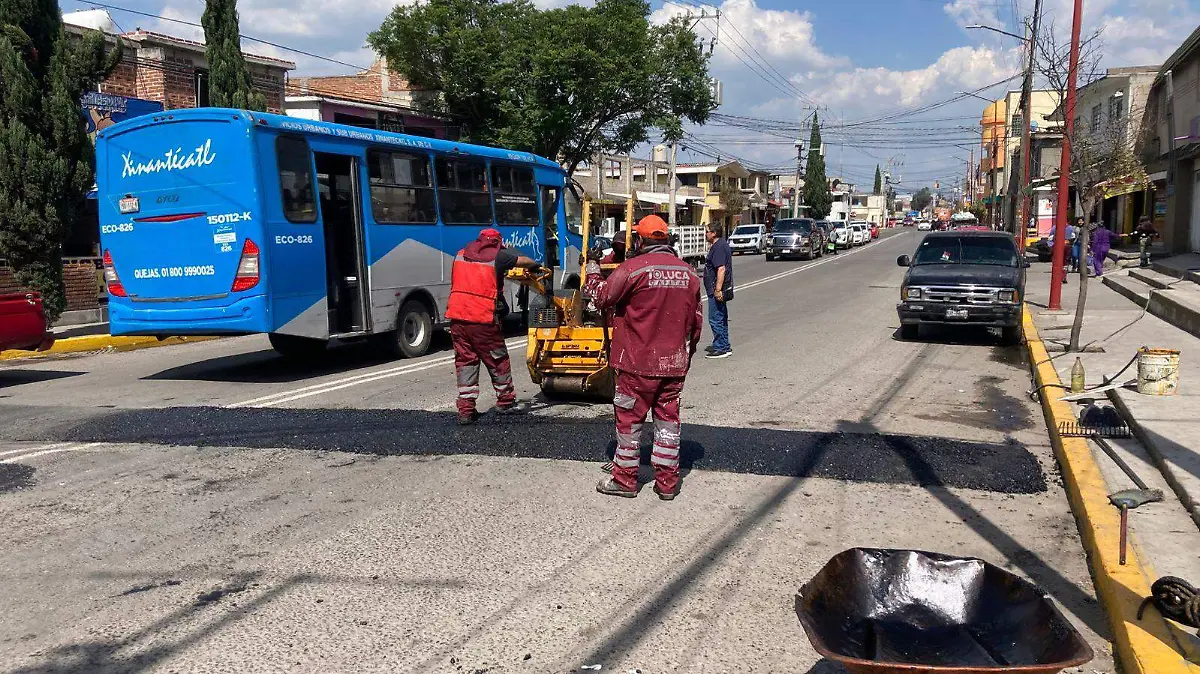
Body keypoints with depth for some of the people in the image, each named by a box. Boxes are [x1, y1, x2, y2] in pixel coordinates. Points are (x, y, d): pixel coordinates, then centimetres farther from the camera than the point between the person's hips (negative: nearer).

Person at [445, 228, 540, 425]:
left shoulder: (461, 255, 14)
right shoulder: (498, 256, 1)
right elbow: (524, 261, 14)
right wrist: (535, 265, 36)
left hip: (457, 316, 4)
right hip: (483, 319, -4)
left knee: (465, 361, 11)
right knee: (497, 360, 14)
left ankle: (465, 410, 7)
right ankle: (505, 399, 30)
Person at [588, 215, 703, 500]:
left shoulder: (633, 268, -13)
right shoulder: (688, 273, 5)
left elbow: (603, 297, -3)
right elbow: (696, 321, 11)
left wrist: (593, 276, 18)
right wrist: (686, 354, 23)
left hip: (638, 361, -5)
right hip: (674, 363, 5)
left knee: (629, 419, 8)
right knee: (667, 418, 12)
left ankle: (625, 479, 17)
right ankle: (667, 482, 18)